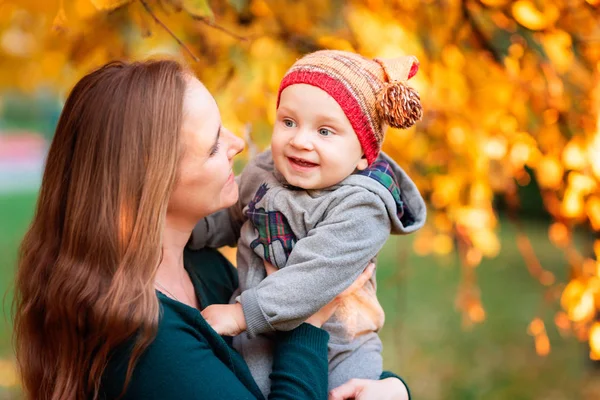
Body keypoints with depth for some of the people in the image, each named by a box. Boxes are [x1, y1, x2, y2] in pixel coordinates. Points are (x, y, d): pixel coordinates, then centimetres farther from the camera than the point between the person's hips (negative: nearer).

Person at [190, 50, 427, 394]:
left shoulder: (361, 208, -23)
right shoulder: (262, 172, -3)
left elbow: (311, 278, -30)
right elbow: (228, 218, 17)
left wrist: (241, 313, -30)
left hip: (337, 348, -4)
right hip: (259, 337, 4)